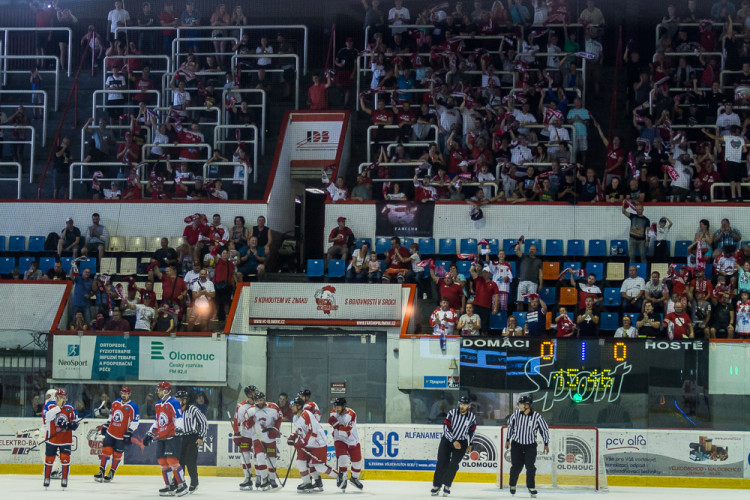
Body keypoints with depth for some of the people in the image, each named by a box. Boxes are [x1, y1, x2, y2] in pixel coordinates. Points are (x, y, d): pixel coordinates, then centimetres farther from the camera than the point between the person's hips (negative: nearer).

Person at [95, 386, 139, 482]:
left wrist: (129, 433, -16)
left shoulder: (133, 406, -9)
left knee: (117, 454, 2)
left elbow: (135, 421, -11)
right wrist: (105, 425, 20)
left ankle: (111, 473, 14)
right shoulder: (115, 403, 10)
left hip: (122, 436, -4)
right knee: (106, 450, -2)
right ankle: (101, 471, 4)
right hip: (110, 432, 4)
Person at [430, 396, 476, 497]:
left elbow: (472, 431, 12)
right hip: (447, 440, -1)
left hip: (461, 443, 1)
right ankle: (436, 486, 4)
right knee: (442, 463, -5)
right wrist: (454, 441, -19)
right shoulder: (452, 413, -11)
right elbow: (446, 428, -13)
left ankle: (447, 486, 0)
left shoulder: (472, 416, -3)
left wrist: (470, 445, 14)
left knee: (454, 464, -12)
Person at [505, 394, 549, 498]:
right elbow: (510, 425, 9)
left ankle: (531, 487, 2)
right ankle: (512, 484, 25)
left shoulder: (537, 416, -15)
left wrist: (546, 444, 1)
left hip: (530, 446, -1)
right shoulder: (516, 414, -8)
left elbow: (545, 429, -3)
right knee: (516, 466, 2)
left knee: (530, 466, -10)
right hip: (516, 444, 2)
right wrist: (508, 440, 15)